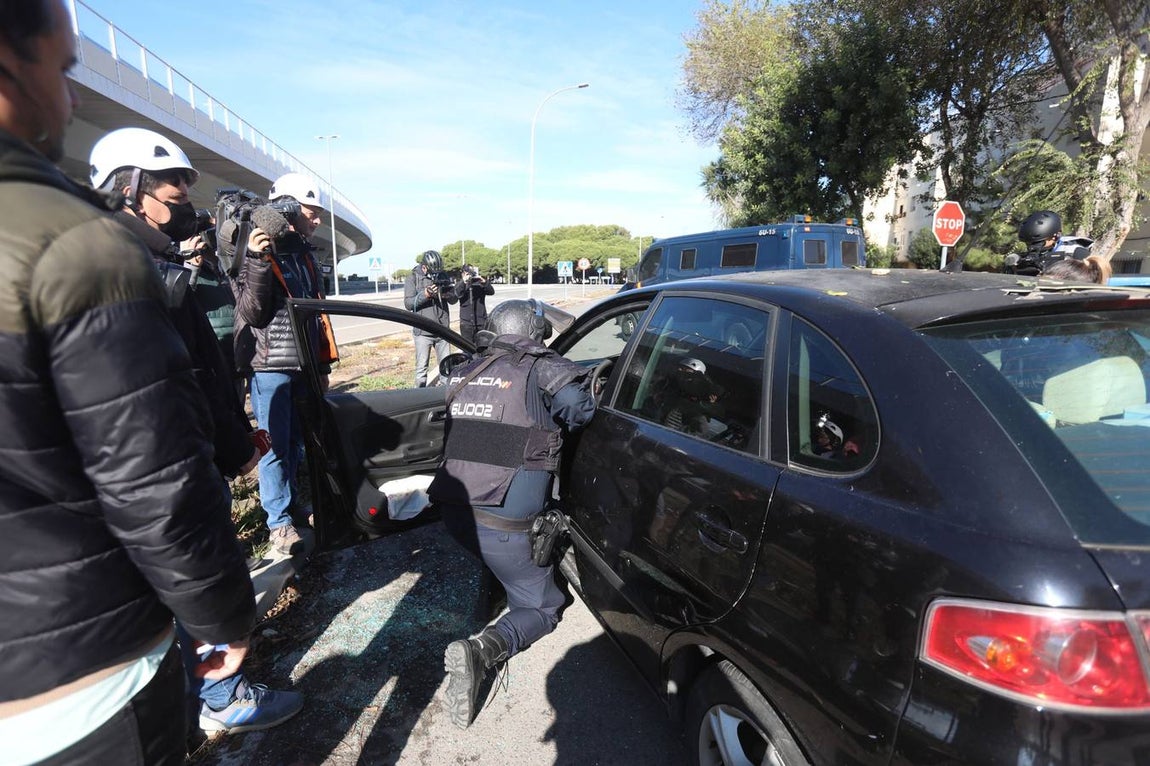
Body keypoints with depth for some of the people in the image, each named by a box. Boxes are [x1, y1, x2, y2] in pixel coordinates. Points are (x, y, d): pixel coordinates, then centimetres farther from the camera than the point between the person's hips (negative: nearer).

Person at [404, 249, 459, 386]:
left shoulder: (443, 276, 8)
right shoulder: (412, 278, -2)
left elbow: (455, 299, 7)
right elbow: (408, 303, -10)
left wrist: (448, 295, -16)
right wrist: (424, 294, -25)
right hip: (423, 331, -4)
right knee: (422, 368, 0)